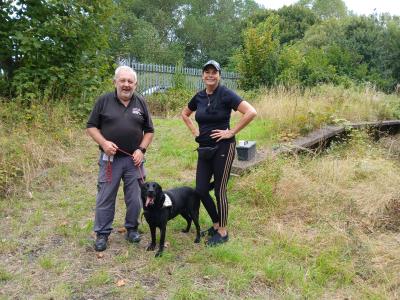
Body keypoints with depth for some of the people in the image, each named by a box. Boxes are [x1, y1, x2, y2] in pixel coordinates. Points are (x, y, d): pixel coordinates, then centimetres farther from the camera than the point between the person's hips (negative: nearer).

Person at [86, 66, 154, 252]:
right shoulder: (104, 101, -1)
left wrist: (141, 149, -4)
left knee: (135, 198, 9)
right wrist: (104, 142, -14)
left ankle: (132, 229, 28)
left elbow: (149, 130, 9)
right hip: (110, 158, -1)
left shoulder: (141, 103, 5)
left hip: (133, 159, 2)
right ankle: (102, 234, 20)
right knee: (105, 198, 5)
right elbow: (91, 126, 1)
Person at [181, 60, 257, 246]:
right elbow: (184, 114, 25)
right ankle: (216, 223, 30)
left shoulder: (226, 94, -11)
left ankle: (222, 232, 20)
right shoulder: (199, 97, 7)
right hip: (204, 149, 6)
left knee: (220, 190, 2)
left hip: (223, 148, -6)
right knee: (201, 190, 8)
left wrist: (231, 132, -17)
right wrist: (194, 131, 10)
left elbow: (251, 112, -21)